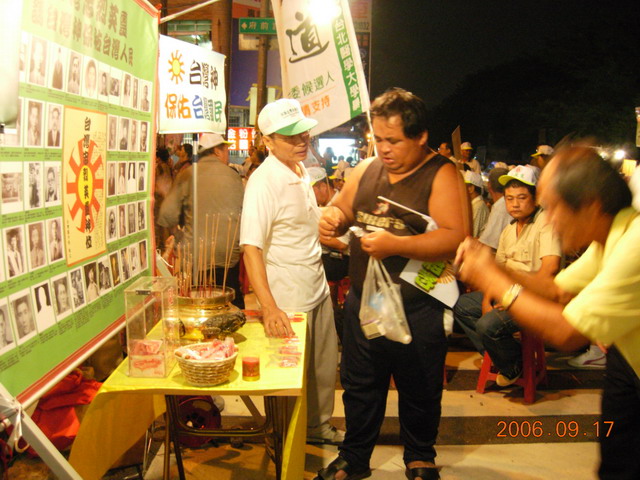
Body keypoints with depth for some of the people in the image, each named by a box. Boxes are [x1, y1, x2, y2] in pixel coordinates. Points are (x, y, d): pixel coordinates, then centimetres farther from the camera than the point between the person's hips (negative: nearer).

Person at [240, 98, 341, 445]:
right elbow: (251, 248, -27)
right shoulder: (263, 181, -20)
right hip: (287, 298, -8)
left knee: (324, 366, 20)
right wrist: (268, 308, -36)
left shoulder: (301, 171, 6)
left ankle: (318, 426, 41)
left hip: (317, 288, 8)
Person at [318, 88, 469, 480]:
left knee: (420, 392, 14)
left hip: (417, 311, -5)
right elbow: (342, 208, 19)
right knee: (359, 387, 17)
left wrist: (395, 245, -30)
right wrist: (334, 218, -6)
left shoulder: (442, 175, -11)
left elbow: (456, 238, -22)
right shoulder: (367, 169, 6)